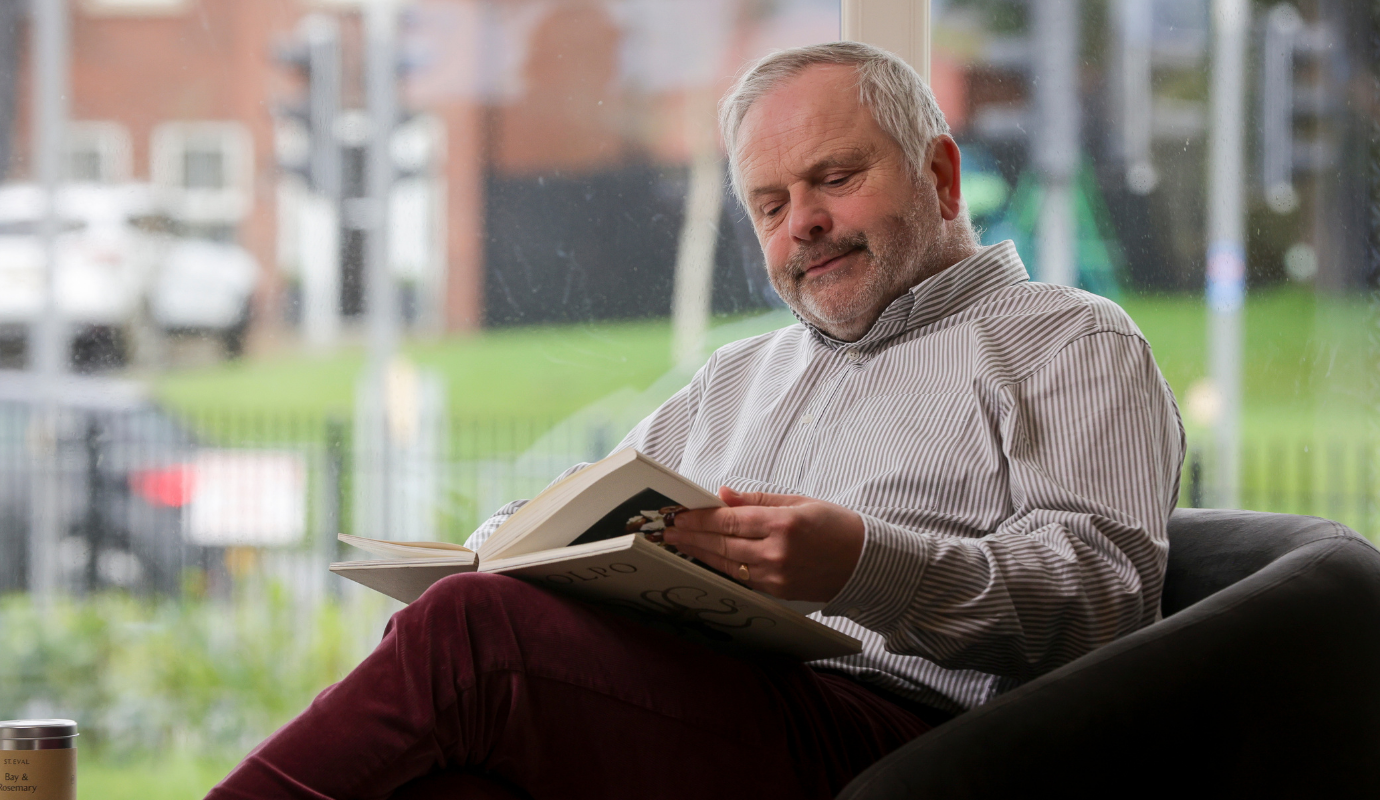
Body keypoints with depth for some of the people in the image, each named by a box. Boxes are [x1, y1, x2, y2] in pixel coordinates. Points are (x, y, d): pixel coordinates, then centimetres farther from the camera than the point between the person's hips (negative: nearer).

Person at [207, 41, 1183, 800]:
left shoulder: (1072, 344, 14)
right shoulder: (740, 375, 36)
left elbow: (1108, 591, -4)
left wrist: (865, 568, -21)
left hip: (889, 719, -6)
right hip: (677, 698, 6)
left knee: (473, 630, -27)